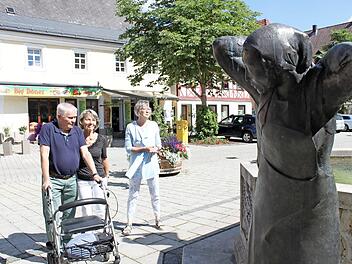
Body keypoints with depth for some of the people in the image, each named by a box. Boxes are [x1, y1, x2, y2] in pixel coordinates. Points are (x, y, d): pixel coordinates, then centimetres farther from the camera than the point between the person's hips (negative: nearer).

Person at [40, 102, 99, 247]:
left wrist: (94, 173, -8)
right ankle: (53, 243, 13)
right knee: (52, 216, -1)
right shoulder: (48, 129, -7)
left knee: (69, 215, 14)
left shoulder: (77, 131, 6)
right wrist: (46, 179, -21)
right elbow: (44, 155, -14)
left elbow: (85, 153, 2)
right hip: (53, 180, -4)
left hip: (71, 180, 5)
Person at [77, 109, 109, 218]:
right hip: (82, 181, -1)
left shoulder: (101, 139, 2)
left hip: (99, 180, 2)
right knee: (86, 211, 1)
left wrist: (106, 176, 21)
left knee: (100, 211, 4)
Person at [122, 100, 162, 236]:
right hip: (136, 165, -2)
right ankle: (129, 223, 11)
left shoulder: (153, 125, 4)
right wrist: (145, 149, -15)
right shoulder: (131, 127, -4)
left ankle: (158, 219, 28)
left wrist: (155, 149, -12)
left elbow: (159, 145, 10)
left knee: (155, 194, 12)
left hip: (151, 163, 3)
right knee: (133, 195, 3)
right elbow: (128, 148, -6)